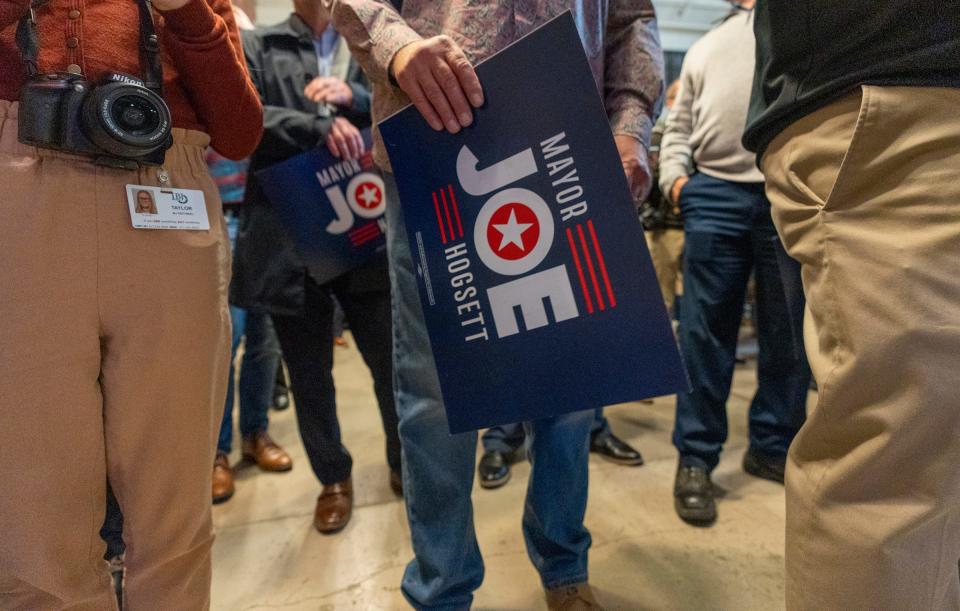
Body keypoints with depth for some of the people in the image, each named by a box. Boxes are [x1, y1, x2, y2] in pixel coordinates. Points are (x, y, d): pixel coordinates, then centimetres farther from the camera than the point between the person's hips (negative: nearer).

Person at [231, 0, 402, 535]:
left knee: (393, 359, 6)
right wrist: (317, 126, -17)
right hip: (290, 239, 0)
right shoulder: (259, 46, 12)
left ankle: (405, 462, 30)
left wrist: (354, 98, -9)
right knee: (309, 372, 10)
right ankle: (334, 479, 30)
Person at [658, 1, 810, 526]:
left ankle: (773, 447, 20)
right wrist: (674, 176, 1)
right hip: (715, 196, 0)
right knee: (704, 333, -3)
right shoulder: (704, 47, 25)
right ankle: (695, 457, 6)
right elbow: (678, 127, 20)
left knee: (788, 334, 5)